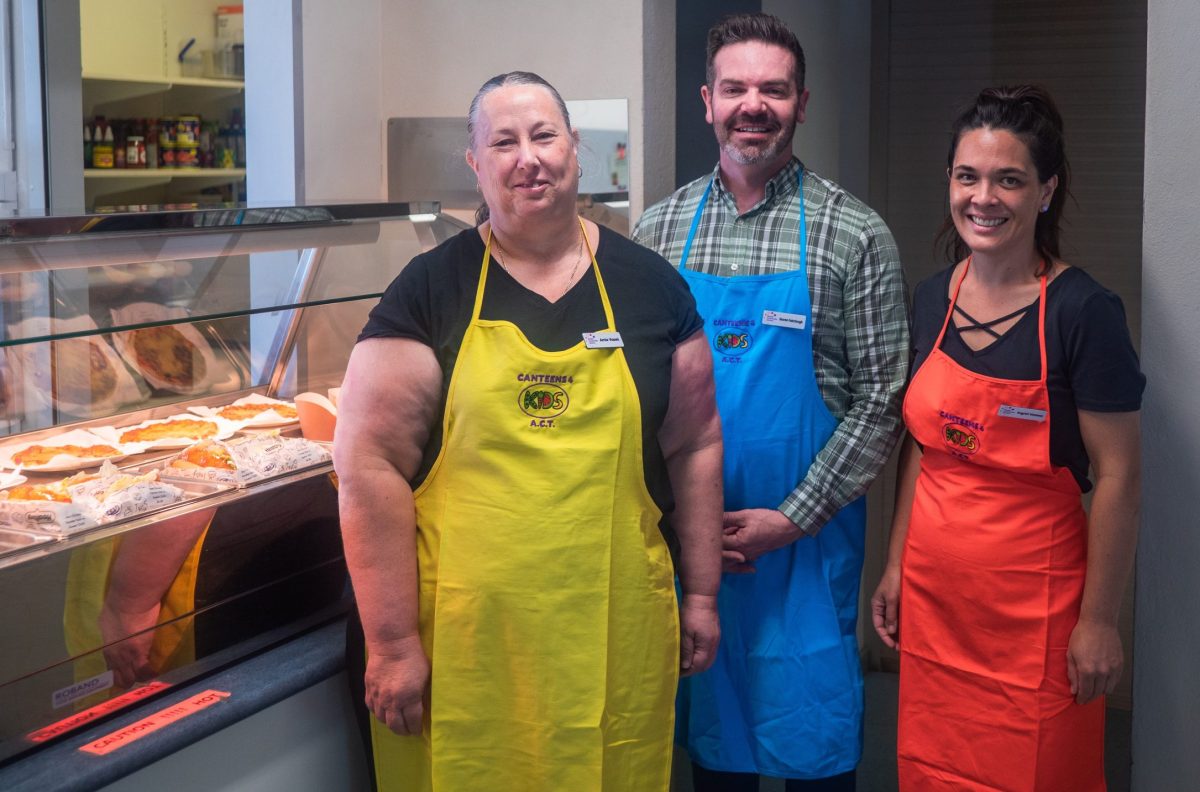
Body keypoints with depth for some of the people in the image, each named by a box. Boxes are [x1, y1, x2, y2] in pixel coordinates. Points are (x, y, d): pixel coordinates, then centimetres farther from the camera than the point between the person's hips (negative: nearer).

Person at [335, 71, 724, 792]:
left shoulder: (651, 286, 7)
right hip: (465, 638, -2)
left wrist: (702, 595, 11)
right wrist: (393, 644, -9)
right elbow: (371, 466, -6)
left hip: (616, 637, 2)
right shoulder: (430, 290, -2)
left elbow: (693, 447, 12)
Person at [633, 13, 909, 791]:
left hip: (808, 534, -2)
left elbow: (881, 398, -7)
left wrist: (793, 518, -12)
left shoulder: (856, 235, -6)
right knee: (710, 726, 16)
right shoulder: (660, 229, 3)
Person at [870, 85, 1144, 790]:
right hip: (933, 593, 6)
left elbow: (1118, 479, -13)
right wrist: (897, 566, 12)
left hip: (1033, 603, -5)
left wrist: (1099, 621, -12)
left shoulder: (1083, 311, -15)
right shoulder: (933, 299, 3)